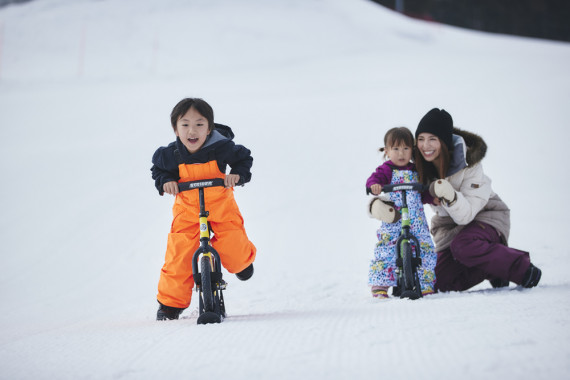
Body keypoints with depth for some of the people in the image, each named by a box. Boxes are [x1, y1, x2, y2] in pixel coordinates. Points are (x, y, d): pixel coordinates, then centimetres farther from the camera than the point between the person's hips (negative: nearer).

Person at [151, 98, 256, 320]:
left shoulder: (222, 148, -17)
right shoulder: (170, 155, -14)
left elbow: (244, 158, 2)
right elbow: (158, 169, 8)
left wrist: (238, 174, -17)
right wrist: (165, 181, -12)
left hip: (221, 206, -1)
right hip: (187, 211, 1)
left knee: (234, 253, -12)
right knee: (179, 255, -10)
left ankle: (243, 260, 30)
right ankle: (170, 303, 8)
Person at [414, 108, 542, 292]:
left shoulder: (468, 164, -25)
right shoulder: (417, 166, -14)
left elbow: (466, 214, -29)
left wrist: (450, 196, -50)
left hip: (485, 215, -5)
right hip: (449, 225, 5)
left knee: (463, 247, -38)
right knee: (442, 283, -11)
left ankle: (522, 268, -19)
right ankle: (493, 270, 13)